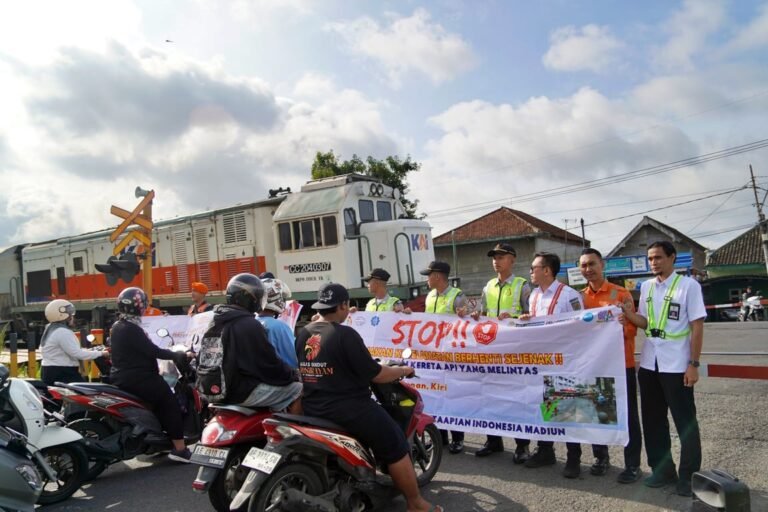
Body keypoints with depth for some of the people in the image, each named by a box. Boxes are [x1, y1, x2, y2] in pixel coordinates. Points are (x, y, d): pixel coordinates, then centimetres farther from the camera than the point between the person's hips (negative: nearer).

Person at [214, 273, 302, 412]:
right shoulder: (249, 325, -22)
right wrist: (293, 375, -3)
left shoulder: (216, 321, 7)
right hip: (243, 390, -10)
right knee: (297, 389, -4)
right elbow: (268, 362, -18)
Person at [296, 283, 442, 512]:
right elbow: (374, 374, -15)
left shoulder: (303, 334, 4)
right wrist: (403, 370, 2)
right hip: (347, 408, -8)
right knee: (396, 447, 5)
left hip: (312, 408, 9)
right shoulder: (345, 334, -18)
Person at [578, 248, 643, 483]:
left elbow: (632, 328, -8)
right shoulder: (580, 297, 7)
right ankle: (601, 457, 27)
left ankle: (632, 465, 14)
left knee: (628, 414, 4)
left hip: (621, 363, -4)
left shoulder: (621, 293, -5)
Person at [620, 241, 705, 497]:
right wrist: (627, 313, -9)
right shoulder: (646, 286, 8)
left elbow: (697, 326, -9)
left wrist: (693, 364, -13)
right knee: (652, 419, 13)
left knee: (685, 421, 6)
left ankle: (689, 475, 19)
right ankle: (663, 469, 27)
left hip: (676, 365, -6)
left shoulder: (689, 285, -8)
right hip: (649, 363, 6)